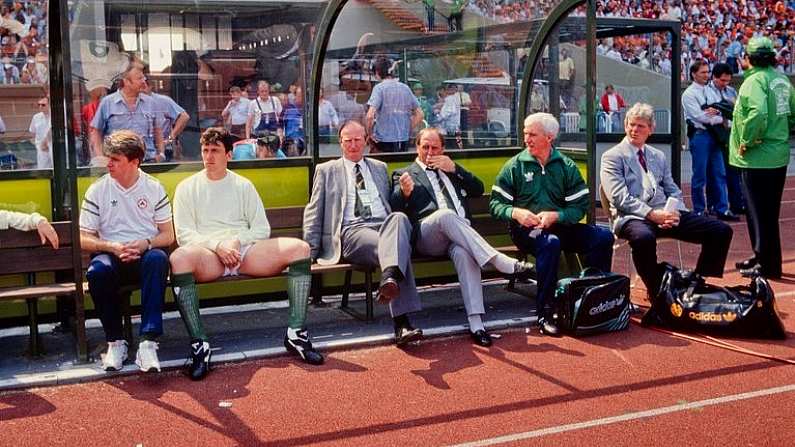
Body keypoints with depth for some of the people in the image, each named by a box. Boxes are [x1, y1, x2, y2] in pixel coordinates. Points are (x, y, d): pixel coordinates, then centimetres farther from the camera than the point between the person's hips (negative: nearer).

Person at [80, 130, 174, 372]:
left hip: (146, 253, 0)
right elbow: (83, 239, 4)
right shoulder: (97, 190, 5)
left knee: (157, 259, -37)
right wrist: (112, 247, -14)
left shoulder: (153, 188, 6)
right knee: (98, 269, -35)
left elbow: (168, 235, 6)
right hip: (112, 254, 0)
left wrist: (145, 244, -15)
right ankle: (115, 341, -19)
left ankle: (148, 341, -40)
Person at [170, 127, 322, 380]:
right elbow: (184, 235, 1)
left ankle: (296, 333, -22)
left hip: (245, 250, 3)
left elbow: (262, 228, 12)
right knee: (179, 258, -39)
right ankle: (199, 344, -37)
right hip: (207, 255, -3)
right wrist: (217, 245, -15)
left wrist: (238, 240, -8)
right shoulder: (187, 187, 13)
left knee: (299, 248, -21)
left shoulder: (243, 186, 20)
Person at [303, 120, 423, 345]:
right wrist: (310, 251, 4)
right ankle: (402, 322, -50)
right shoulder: (326, 171, 20)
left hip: (385, 225, 3)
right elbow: (313, 213, 15)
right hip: (351, 231, -3)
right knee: (393, 250, -36)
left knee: (399, 217, -37)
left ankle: (390, 276, -56)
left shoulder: (379, 168, 29)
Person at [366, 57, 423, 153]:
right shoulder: (405, 88, 8)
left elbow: (370, 115, -20)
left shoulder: (379, 88, -8)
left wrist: (370, 134, -6)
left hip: (384, 141, -5)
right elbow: (419, 115, 10)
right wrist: (408, 130, 14)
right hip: (404, 140, 5)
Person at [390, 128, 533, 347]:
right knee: (446, 215, -37)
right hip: (425, 234, -2)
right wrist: (404, 193, -16)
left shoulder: (452, 171, 32)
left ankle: (476, 324, -44)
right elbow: (394, 208, 6)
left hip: (460, 234, 2)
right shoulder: (403, 174, 20)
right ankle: (501, 262, -39)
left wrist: (454, 169, 9)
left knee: (463, 253, -35)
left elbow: (478, 189, 20)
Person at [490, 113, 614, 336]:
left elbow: (580, 206, 2)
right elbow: (495, 203, 3)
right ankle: (545, 312, -33)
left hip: (560, 226, 3)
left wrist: (555, 216, -15)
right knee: (550, 242, -38)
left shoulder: (567, 166, 10)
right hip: (526, 229, -3)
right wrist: (515, 212, -17)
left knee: (603, 236, -20)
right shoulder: (514, 166, 6)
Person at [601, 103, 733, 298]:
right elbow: (620, 198, -9)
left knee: (722, 231, -9)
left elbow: (673, 192, 19)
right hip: (633, 217, -6)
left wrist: (673, 211, -6)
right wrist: (652, 214, -19)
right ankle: (657, 294, -23)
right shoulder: (612, 157, 4)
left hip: (665, 214, 6)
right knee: (644, 238, -43)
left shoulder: (658, 156, 23)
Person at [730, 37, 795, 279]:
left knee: (759, 214, 0)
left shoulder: (755, 81, -17)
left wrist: (746, 142, -21)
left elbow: (757, 114, -32)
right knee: (769, 213, 19)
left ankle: (766, 264, 6)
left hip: (757, 159, -9)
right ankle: (763, 257, 30)